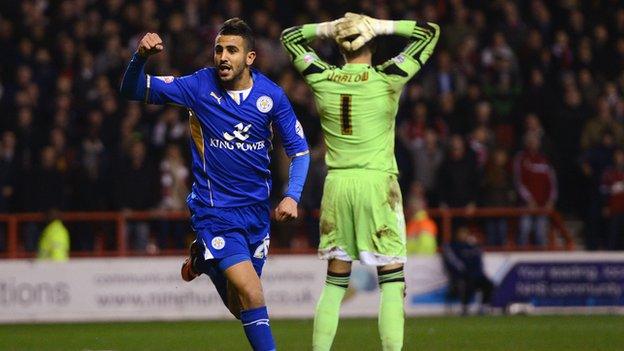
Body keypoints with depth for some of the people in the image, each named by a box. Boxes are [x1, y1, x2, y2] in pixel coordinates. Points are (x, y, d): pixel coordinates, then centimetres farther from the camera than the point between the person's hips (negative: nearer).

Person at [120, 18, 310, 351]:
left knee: (240, 305, 14)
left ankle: (203, 258, 43)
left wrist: (292, 196, -11)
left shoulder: (271, 95, -6)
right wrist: (140, 57, -32)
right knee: (251, 294, -22)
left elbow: (299, 150, 4)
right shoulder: (200, 85, -12)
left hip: (256, 209, 4)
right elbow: (133, 90, -12)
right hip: (214, 209, -3)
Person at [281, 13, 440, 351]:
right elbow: (430, 31, 4)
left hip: (337, 184, 3)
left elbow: (289, 36, 19)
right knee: (392, 282, -2)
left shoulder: (322, 79, 1)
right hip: (377, 184, -3)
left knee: (334, 283, 10)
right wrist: (380, 26, -1)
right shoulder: (387, 79, -6)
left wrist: (328, 28, 9)